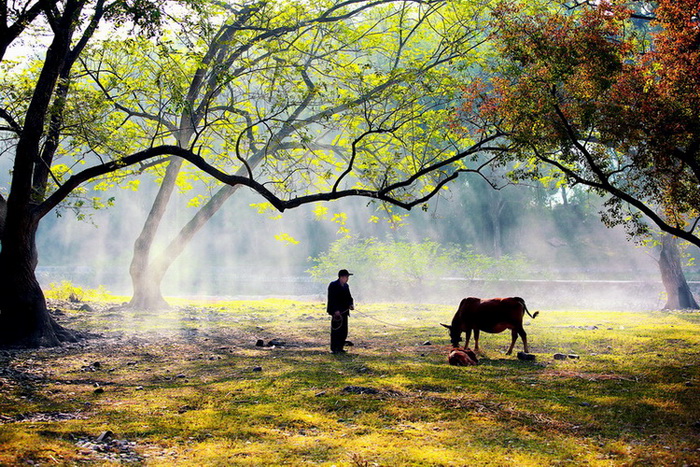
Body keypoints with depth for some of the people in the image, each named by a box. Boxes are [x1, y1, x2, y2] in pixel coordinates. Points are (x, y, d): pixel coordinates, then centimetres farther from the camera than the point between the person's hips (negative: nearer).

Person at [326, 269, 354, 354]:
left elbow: (349, 297, 21)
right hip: (336, 312, -8)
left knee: (344, 331, 8)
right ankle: (334, 348, -1)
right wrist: (335, 310, -21)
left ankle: (340, 348, 16)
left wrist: (351, 304, 0)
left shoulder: (346, 286, 15)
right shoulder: (333, 285, -9)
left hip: (344, 311, 8)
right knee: (336, 330, -6)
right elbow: (331, 299, -15)